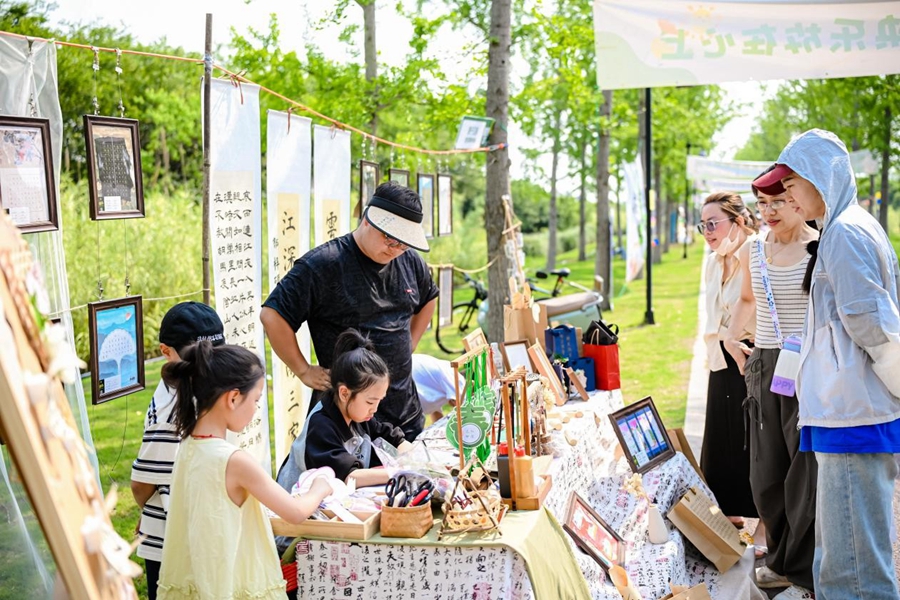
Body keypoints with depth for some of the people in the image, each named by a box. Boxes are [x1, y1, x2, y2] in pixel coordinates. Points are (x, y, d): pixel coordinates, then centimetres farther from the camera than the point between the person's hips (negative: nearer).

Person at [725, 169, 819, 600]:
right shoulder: (752, 252, 9)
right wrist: (731, 338, 18)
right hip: (763, 367, 6)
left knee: (806, 471, -3)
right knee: (766, 474, 11)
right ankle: (781, 560, 28)